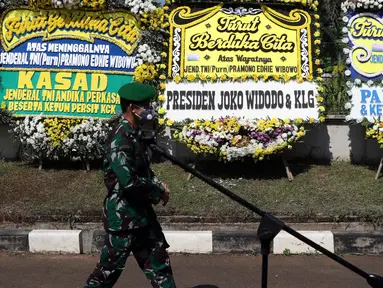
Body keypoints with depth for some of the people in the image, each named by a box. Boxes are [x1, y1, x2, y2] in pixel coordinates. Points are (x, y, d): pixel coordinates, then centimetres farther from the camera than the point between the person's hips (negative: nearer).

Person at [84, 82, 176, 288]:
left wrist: (157, 184, 1)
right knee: (109, 268, 7)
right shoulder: (120, 138, -20)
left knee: (158, 263, 14)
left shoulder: (132, 135, 9)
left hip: (140, 213, 9)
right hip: (123, 215, -9)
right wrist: (158, 193, -15)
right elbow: (129, 181, -29)